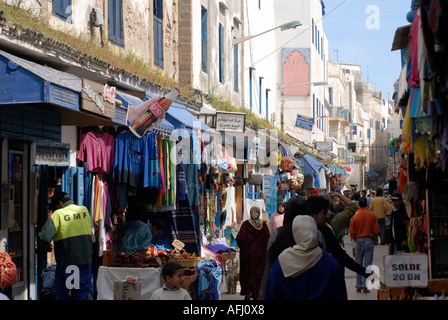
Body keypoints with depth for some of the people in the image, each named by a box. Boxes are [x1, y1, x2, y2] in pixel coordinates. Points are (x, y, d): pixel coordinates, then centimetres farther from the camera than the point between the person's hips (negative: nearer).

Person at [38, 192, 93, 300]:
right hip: (85, 258, 3)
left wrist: (47, 247, 3)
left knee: (61, 293, 10)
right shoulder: (84, 210, 5)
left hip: (66, 261, -3)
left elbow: (44, 238, -16)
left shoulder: (57, 215, -9)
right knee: (85, 289, 9)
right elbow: (91, 233, 14)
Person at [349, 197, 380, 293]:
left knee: (358, 264, 11)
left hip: (359, 241, 0)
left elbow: (352, 232, -5)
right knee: (367, 264, 2)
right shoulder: (372, 215, -4)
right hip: (370, 241, 0)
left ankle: (359, 286, 13)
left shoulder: (355, 215, -7)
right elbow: (376, 230, -2)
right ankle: (365, 286, -3)